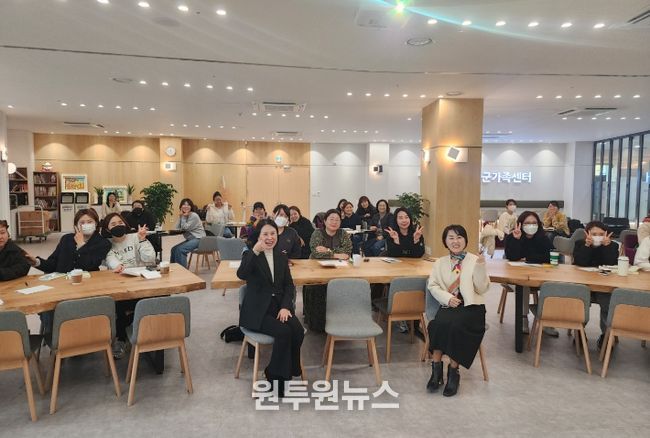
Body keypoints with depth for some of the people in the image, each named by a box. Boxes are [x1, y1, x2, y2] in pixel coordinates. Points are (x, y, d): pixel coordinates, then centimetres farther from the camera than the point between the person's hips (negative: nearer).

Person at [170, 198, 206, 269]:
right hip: (190, 239, 8)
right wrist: (180, 216, -9)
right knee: (174, 249, 0)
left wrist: (183, 217, -15)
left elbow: (185, 228, -20)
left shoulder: (194, 216, -14)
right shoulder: (183, 216, 9)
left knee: (180, 249, -23)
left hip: (198, 239, -8)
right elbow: (176, 228, -3)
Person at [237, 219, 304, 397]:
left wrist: (285, 306, -9)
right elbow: (241, 275, -24)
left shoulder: (281, 256, 11)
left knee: (298, 331, -23)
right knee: (284, 332, -28)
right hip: (257, 310, -4)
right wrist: (254, 251, -34)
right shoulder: (250, 254, -2)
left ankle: (286, 372, -1)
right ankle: (276, 376, -6)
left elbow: (289, 284, 7)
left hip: (280, 306, 4)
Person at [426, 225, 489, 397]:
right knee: (441, 323, -30)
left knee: (456, 325, -31)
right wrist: (448, 298, -11)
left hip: (471, 306, -2)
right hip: (449, 305, 2)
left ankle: (453, 370, -15)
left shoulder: (475, 260, 6)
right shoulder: (440, 262, 15)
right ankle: (436, 368, -18)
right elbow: (432, 285, 5)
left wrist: (480, 267, -14)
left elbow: (482, 289, -1)